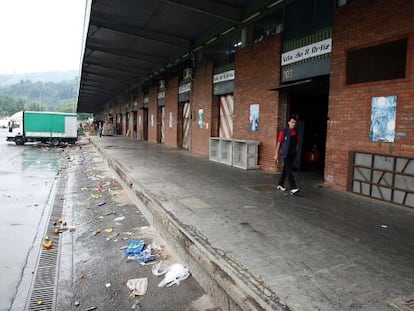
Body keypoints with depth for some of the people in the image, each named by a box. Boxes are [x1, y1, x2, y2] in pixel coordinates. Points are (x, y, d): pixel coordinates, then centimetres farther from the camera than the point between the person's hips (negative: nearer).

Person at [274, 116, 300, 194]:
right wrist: (276, 154, -5)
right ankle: (293, 188, -11)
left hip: (292, 154, 5)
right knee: (289, 170, -9)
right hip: (286, 154, -5)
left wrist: (296, 151, 10)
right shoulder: (284, 131, -7)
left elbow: (297, 143, 18)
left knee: (285, 170, 14)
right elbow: (279, 143, -4)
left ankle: (280, 184, 26)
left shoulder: (296, 132, 7)